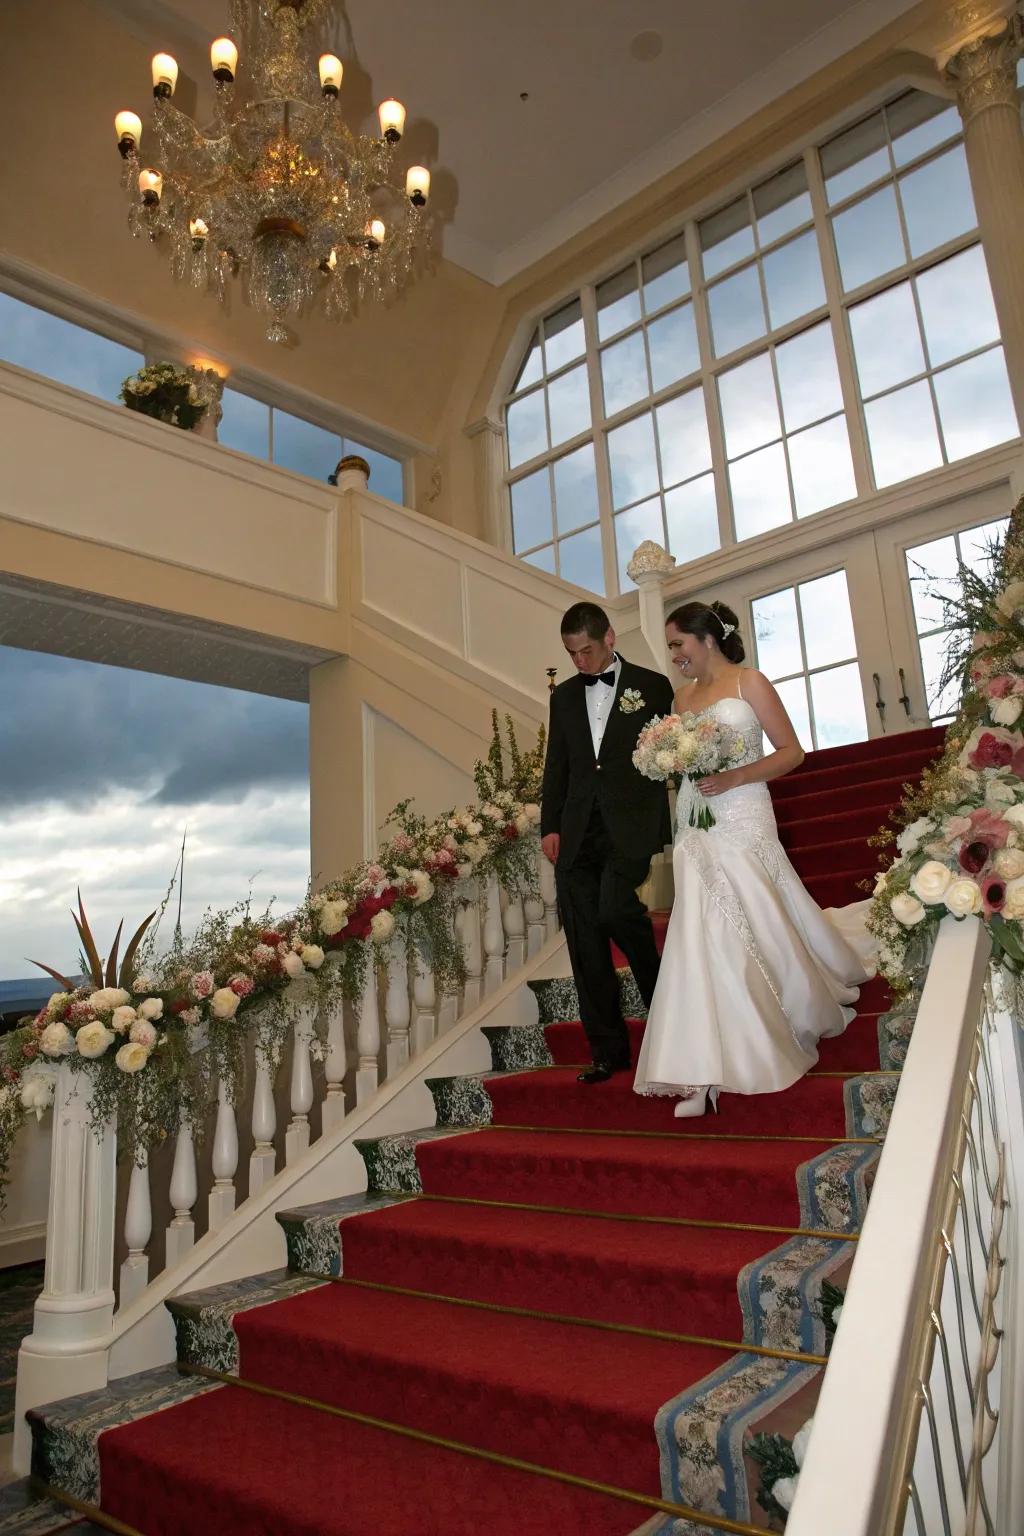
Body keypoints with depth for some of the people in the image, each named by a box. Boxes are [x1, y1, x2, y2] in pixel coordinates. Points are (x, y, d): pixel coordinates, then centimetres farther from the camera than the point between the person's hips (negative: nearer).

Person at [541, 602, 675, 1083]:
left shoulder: (651, 686, 7)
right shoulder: (564, 695, 17)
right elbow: (556, 766, 16)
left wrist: (659, 828, -3)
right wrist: (550, 826, 6)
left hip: (628, 828, -4)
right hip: (577, 834, 4)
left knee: (615, 910, -23)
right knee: (585, 946, 3)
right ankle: (607, 1050, 14)